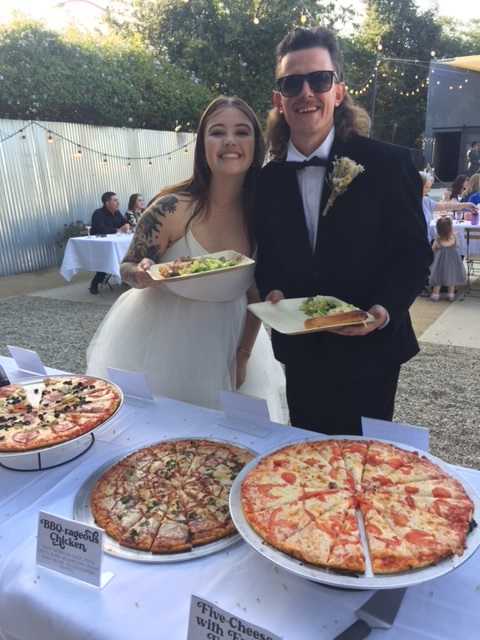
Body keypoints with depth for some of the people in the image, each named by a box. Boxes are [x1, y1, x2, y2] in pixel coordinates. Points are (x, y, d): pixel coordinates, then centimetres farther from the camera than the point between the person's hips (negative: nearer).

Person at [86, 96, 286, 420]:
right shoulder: (172, 208, -19)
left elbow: (256, 294, 1)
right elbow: (128, 269, -5)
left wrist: (243, 357, -1)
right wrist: (144, 275, -28)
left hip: (226, 342, 3)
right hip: (162, 342, -3)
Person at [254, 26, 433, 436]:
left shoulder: (388, 163, -9)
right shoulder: (267, 180, 2)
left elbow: (415, 252, -7)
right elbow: (266, 259, 8)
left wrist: (385, 308, -22)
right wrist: (272, 292, -12)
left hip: (369, 350, -3)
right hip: (300, 353, 4)